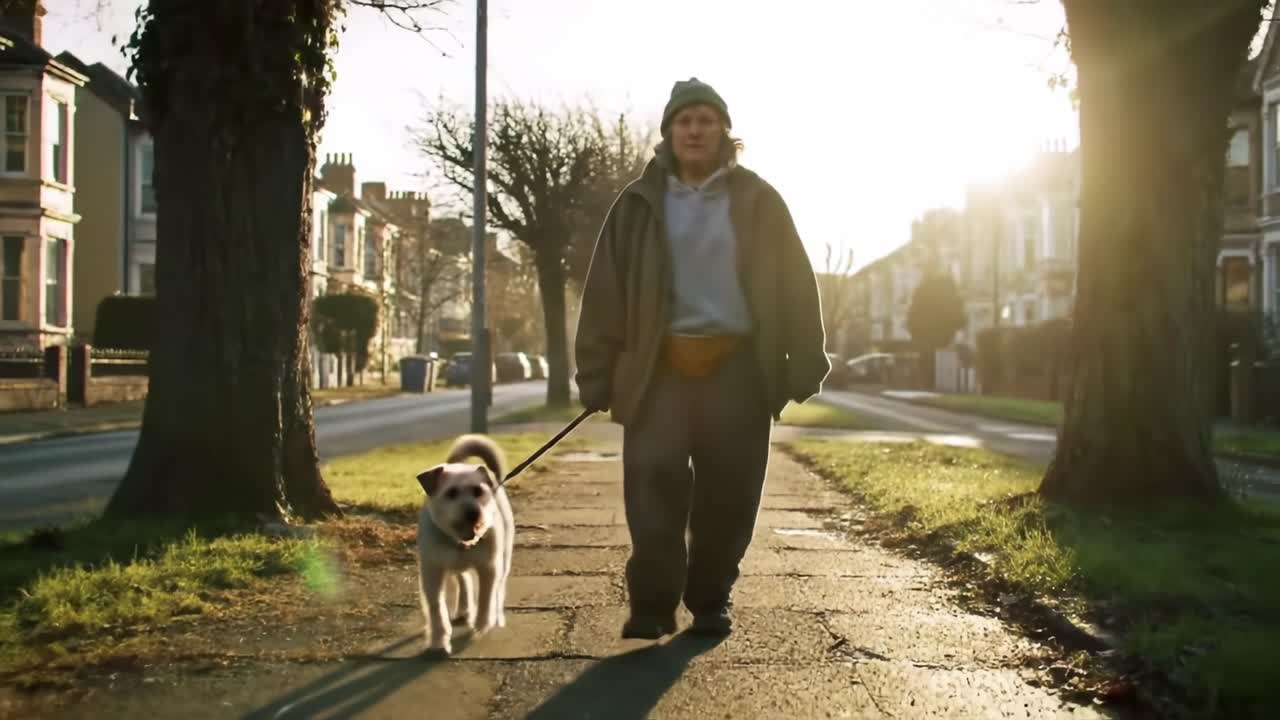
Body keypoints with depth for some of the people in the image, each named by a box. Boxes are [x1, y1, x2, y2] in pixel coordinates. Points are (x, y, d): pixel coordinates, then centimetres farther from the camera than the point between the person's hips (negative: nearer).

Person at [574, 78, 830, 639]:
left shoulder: (757, 201, 7)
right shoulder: (639, 204, 8)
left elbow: (795, 285, 6)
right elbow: (605, 293, 6)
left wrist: (804, 365, -2)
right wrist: (597, 375, 0)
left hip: (738, 368, 0)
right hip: (661, 367, 0)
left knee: (727, 495, 4)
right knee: (654, 481, -9)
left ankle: (710, 600, 19)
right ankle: (652, 602, 0)